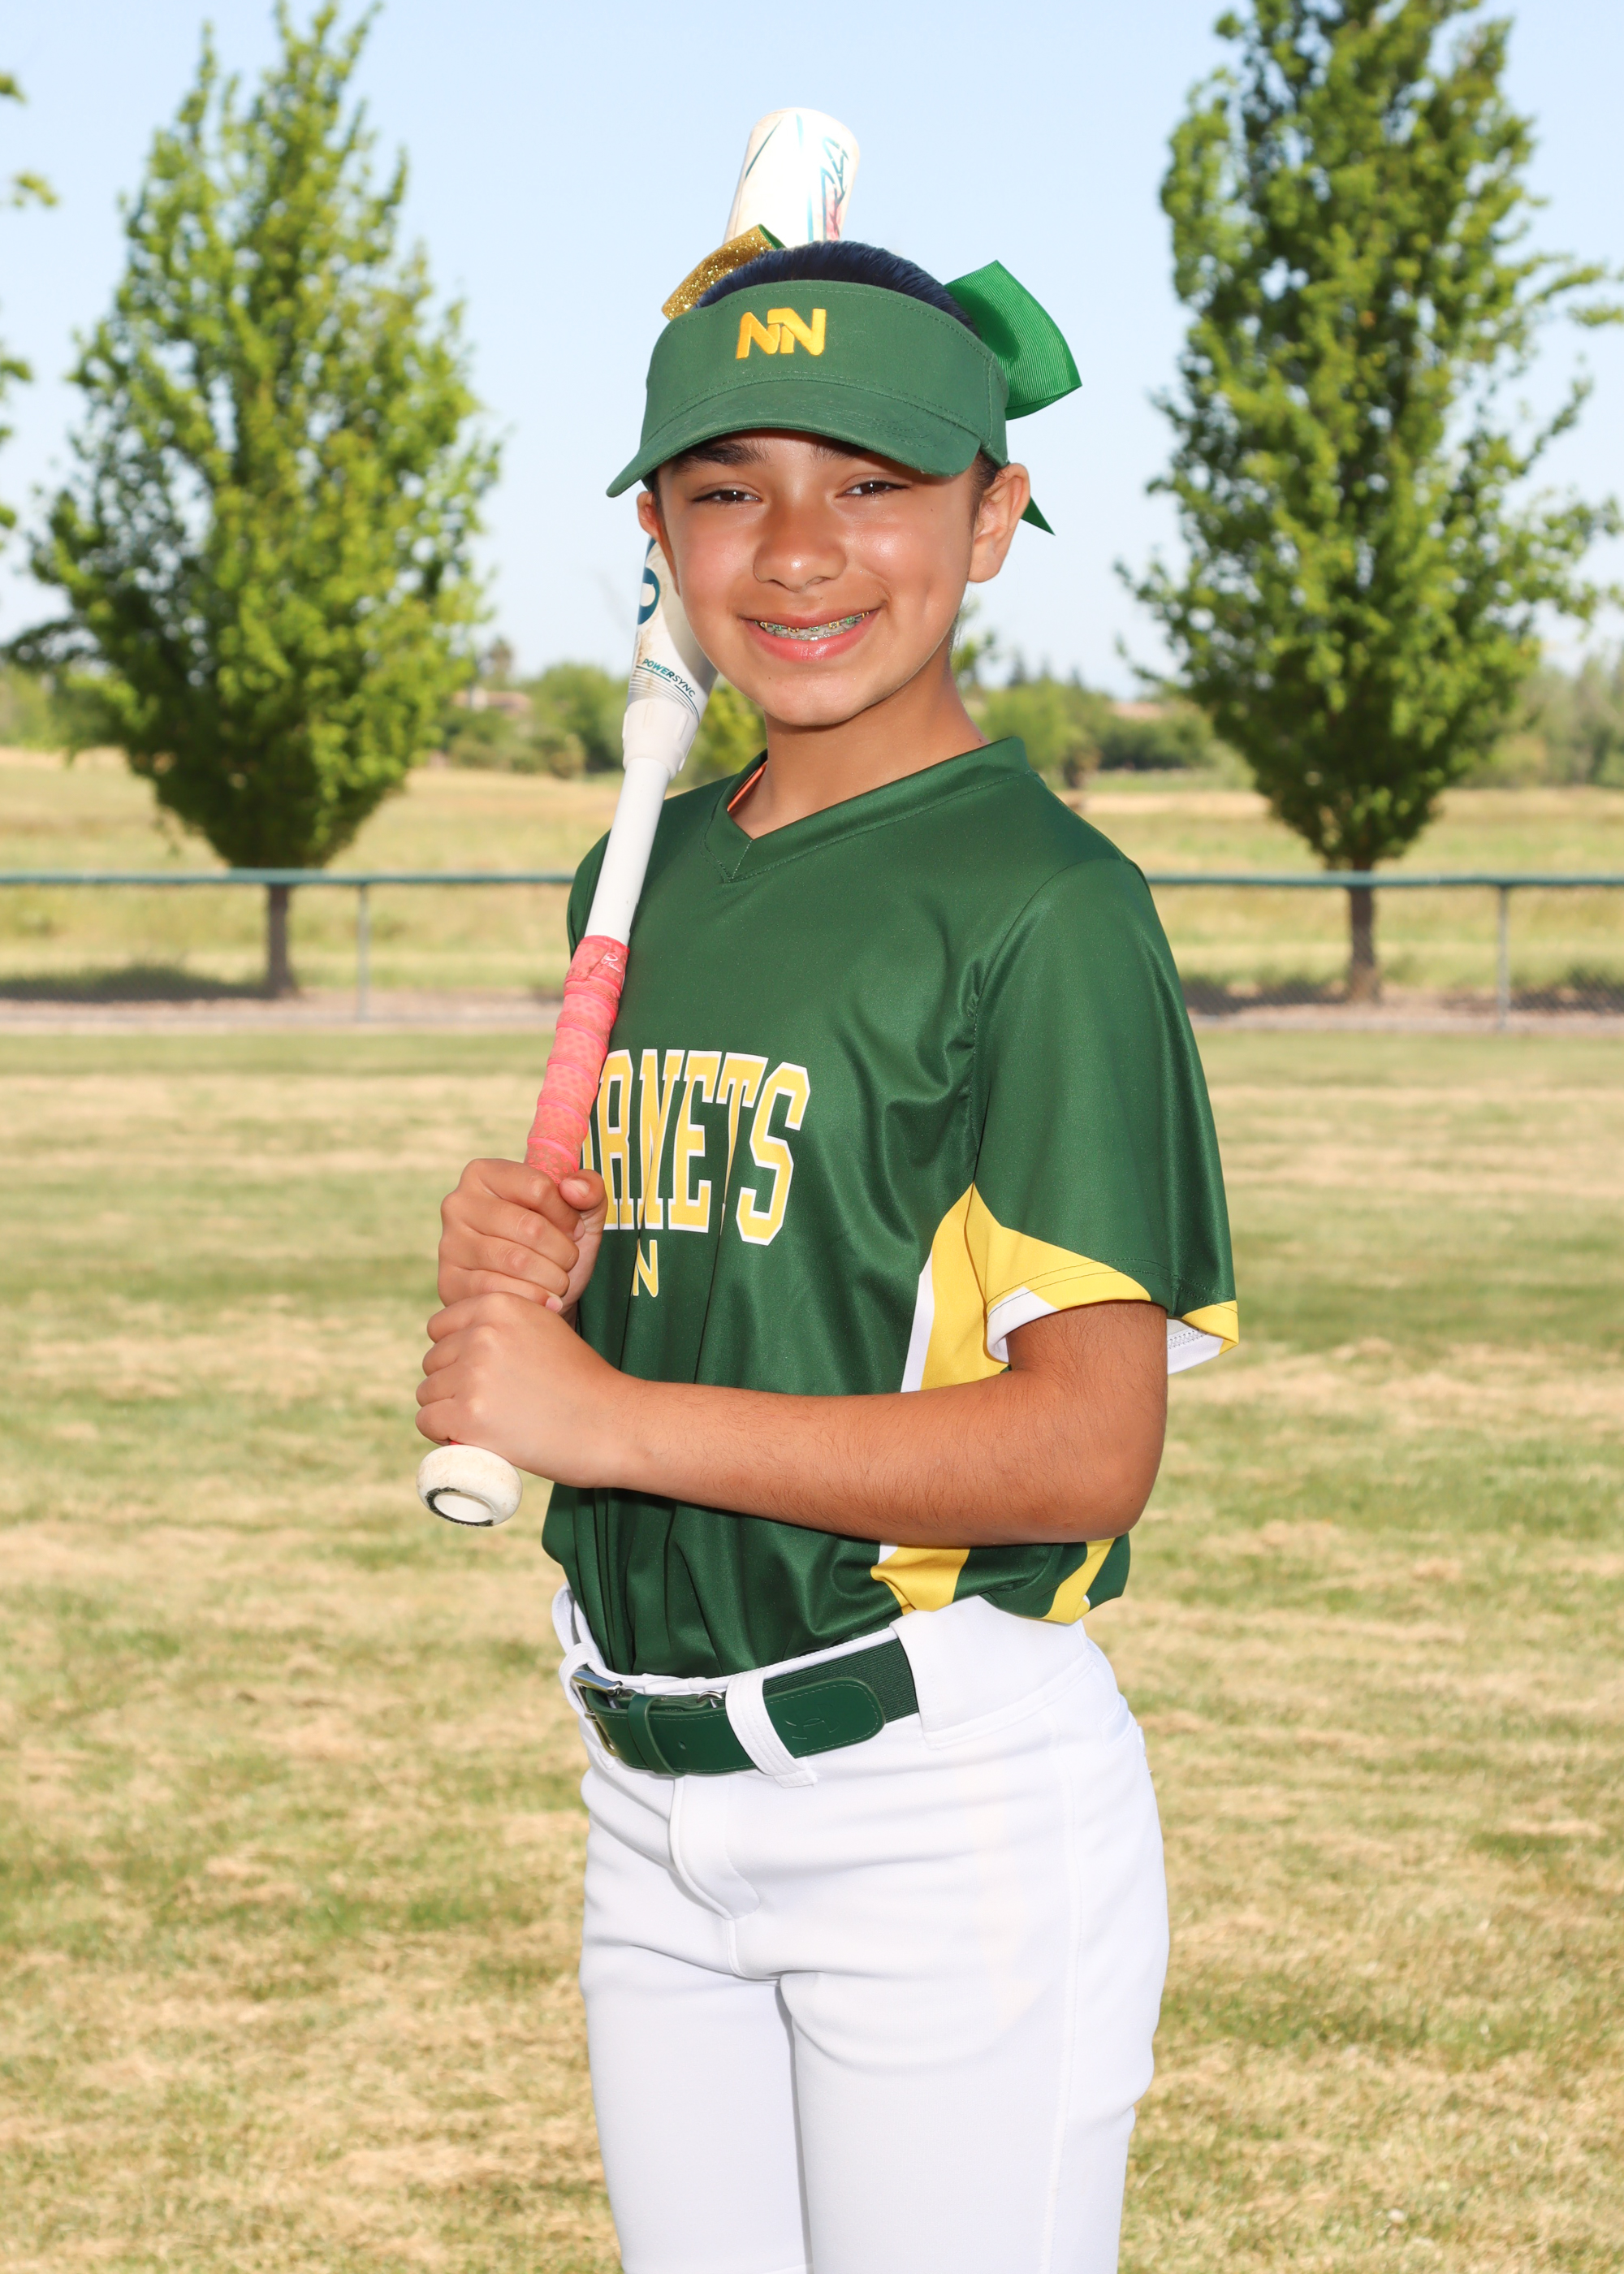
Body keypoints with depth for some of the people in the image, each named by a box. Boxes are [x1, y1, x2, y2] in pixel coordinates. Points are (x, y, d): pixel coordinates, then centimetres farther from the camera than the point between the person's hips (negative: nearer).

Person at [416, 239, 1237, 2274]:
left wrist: (610, 1414, -19)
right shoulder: (641, 880, 11)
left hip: (951, 1806, -7)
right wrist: (519, 1277, -2)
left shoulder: (1042, 902, -12)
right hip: (651, 1799, 7)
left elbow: (1088, 1446, -18)